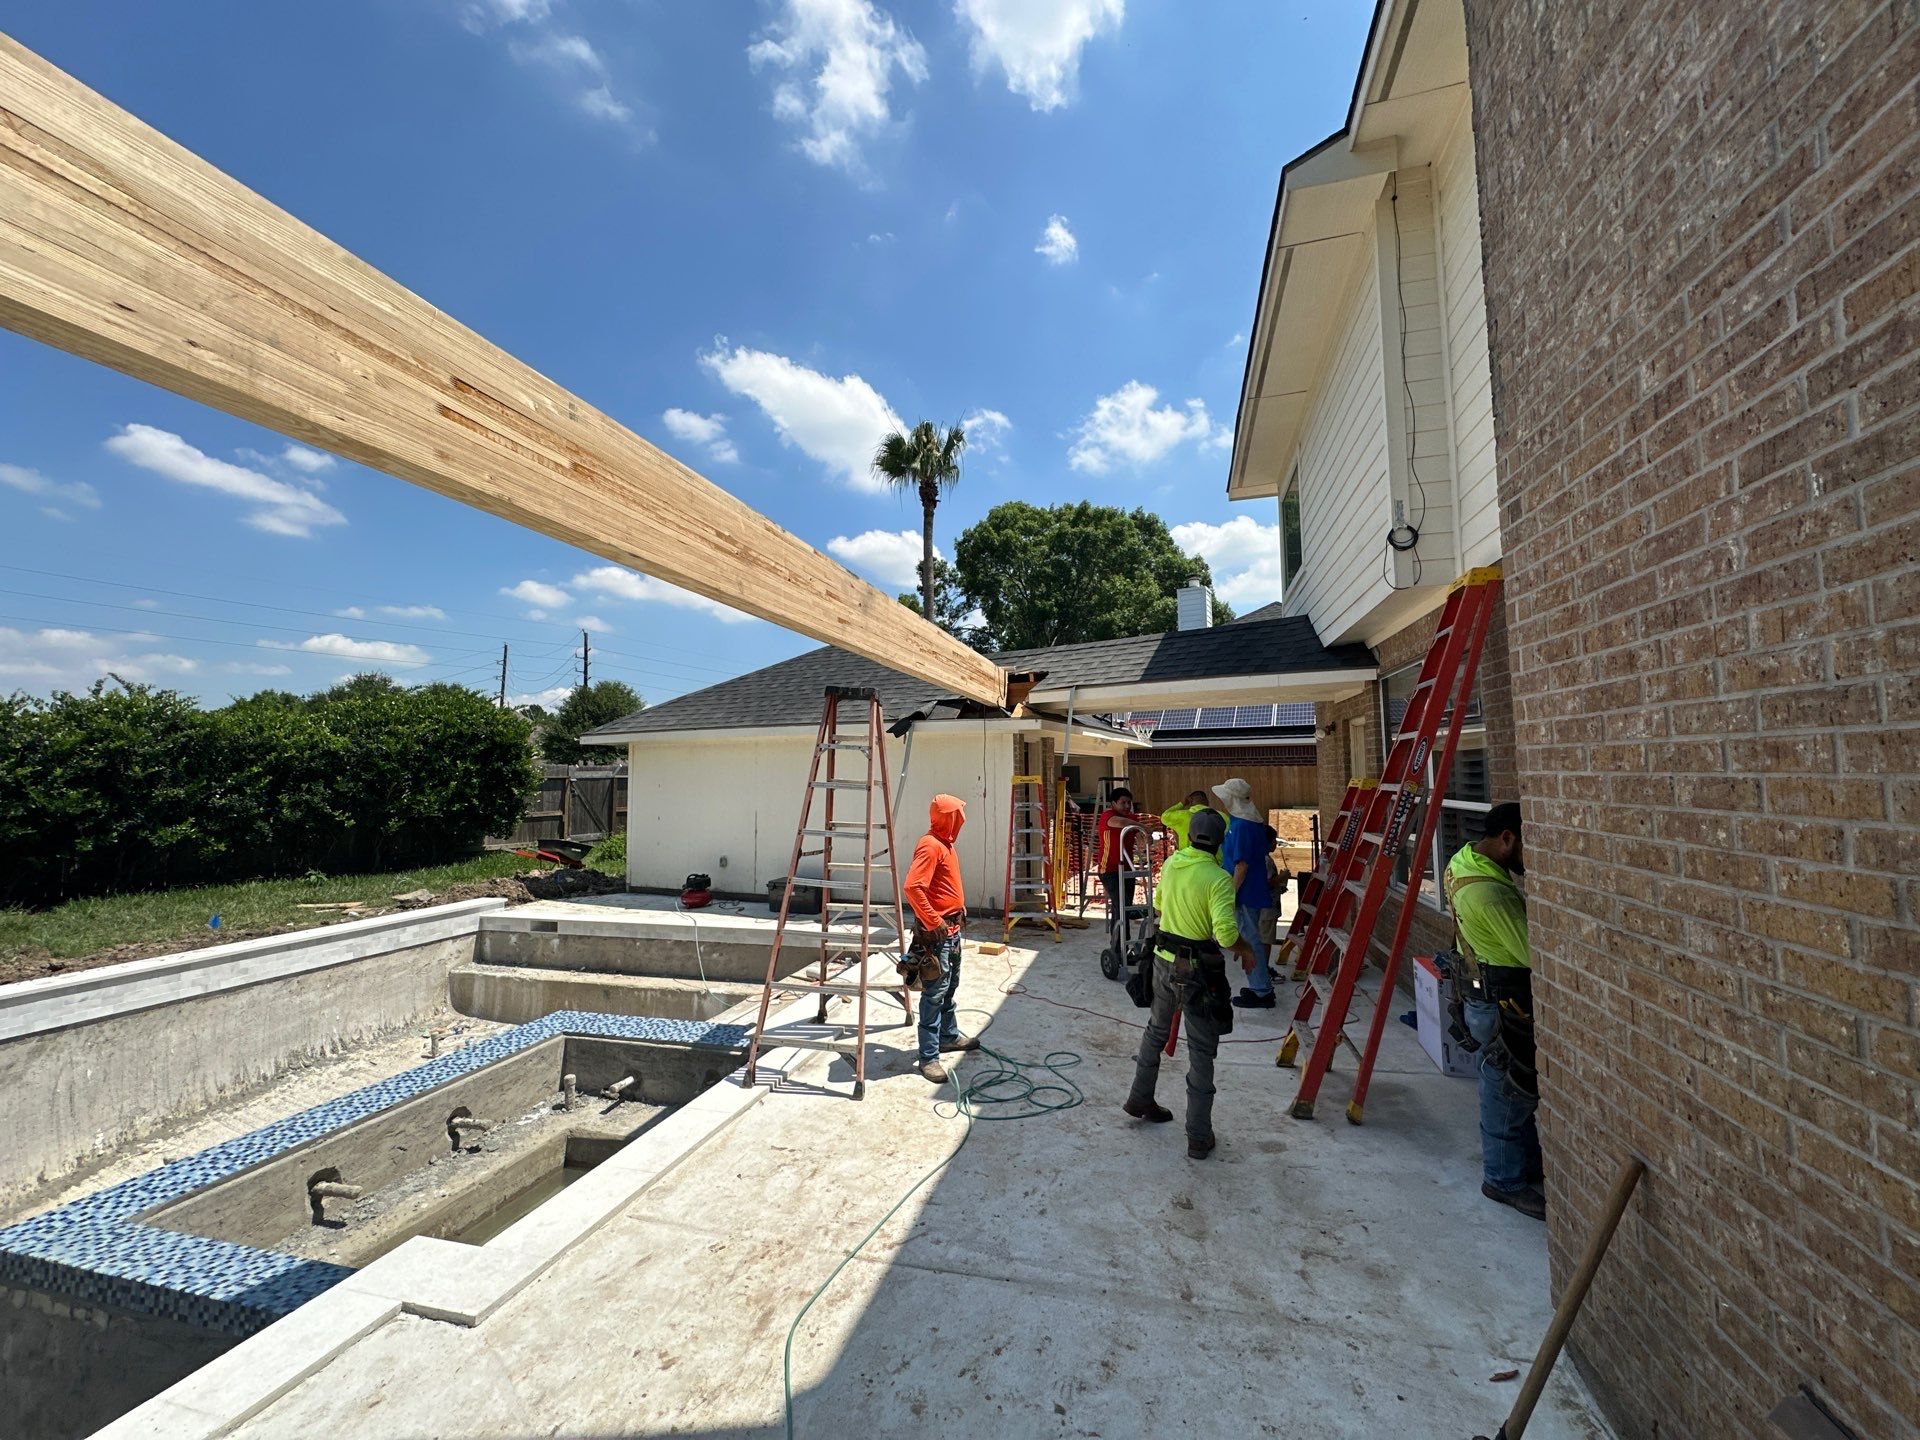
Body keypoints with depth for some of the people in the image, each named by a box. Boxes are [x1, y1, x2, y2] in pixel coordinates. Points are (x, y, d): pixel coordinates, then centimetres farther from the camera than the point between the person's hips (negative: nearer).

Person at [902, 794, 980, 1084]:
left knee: (950, 986, 21)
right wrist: (932, 921, -26)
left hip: (953, 928, 10)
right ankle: (929, 1057, 2)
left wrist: (960, 910, 19)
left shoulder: (945, 843, 11)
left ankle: (949, 1036, 37)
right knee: (935, 992, -5)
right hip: (938, 931, -10)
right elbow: (911, 887, -29)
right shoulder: (930, 845, -20)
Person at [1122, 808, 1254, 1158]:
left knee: (1156, 1031, 24)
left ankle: (1140, 1100, 40)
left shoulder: (1171, 863, 0)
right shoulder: (1218, 879, -19)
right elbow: (1226, 933, -26)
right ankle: (1199, 1138, 16)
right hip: (1197, 972, -6)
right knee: (1201, 1053, 7)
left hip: (1164, 961, 6)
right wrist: (1247, 951, -7)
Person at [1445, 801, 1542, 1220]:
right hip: (1505, 1003, -10)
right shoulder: (1491, 894, -31)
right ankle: (1505, 1179, 25)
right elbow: (1536, 954, -26)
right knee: (1512, 1091, 8)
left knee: (1512, 1088, 24)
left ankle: (1527, 1162, 42)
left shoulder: (1464, 860, 1)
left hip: (1486, 993, 10)